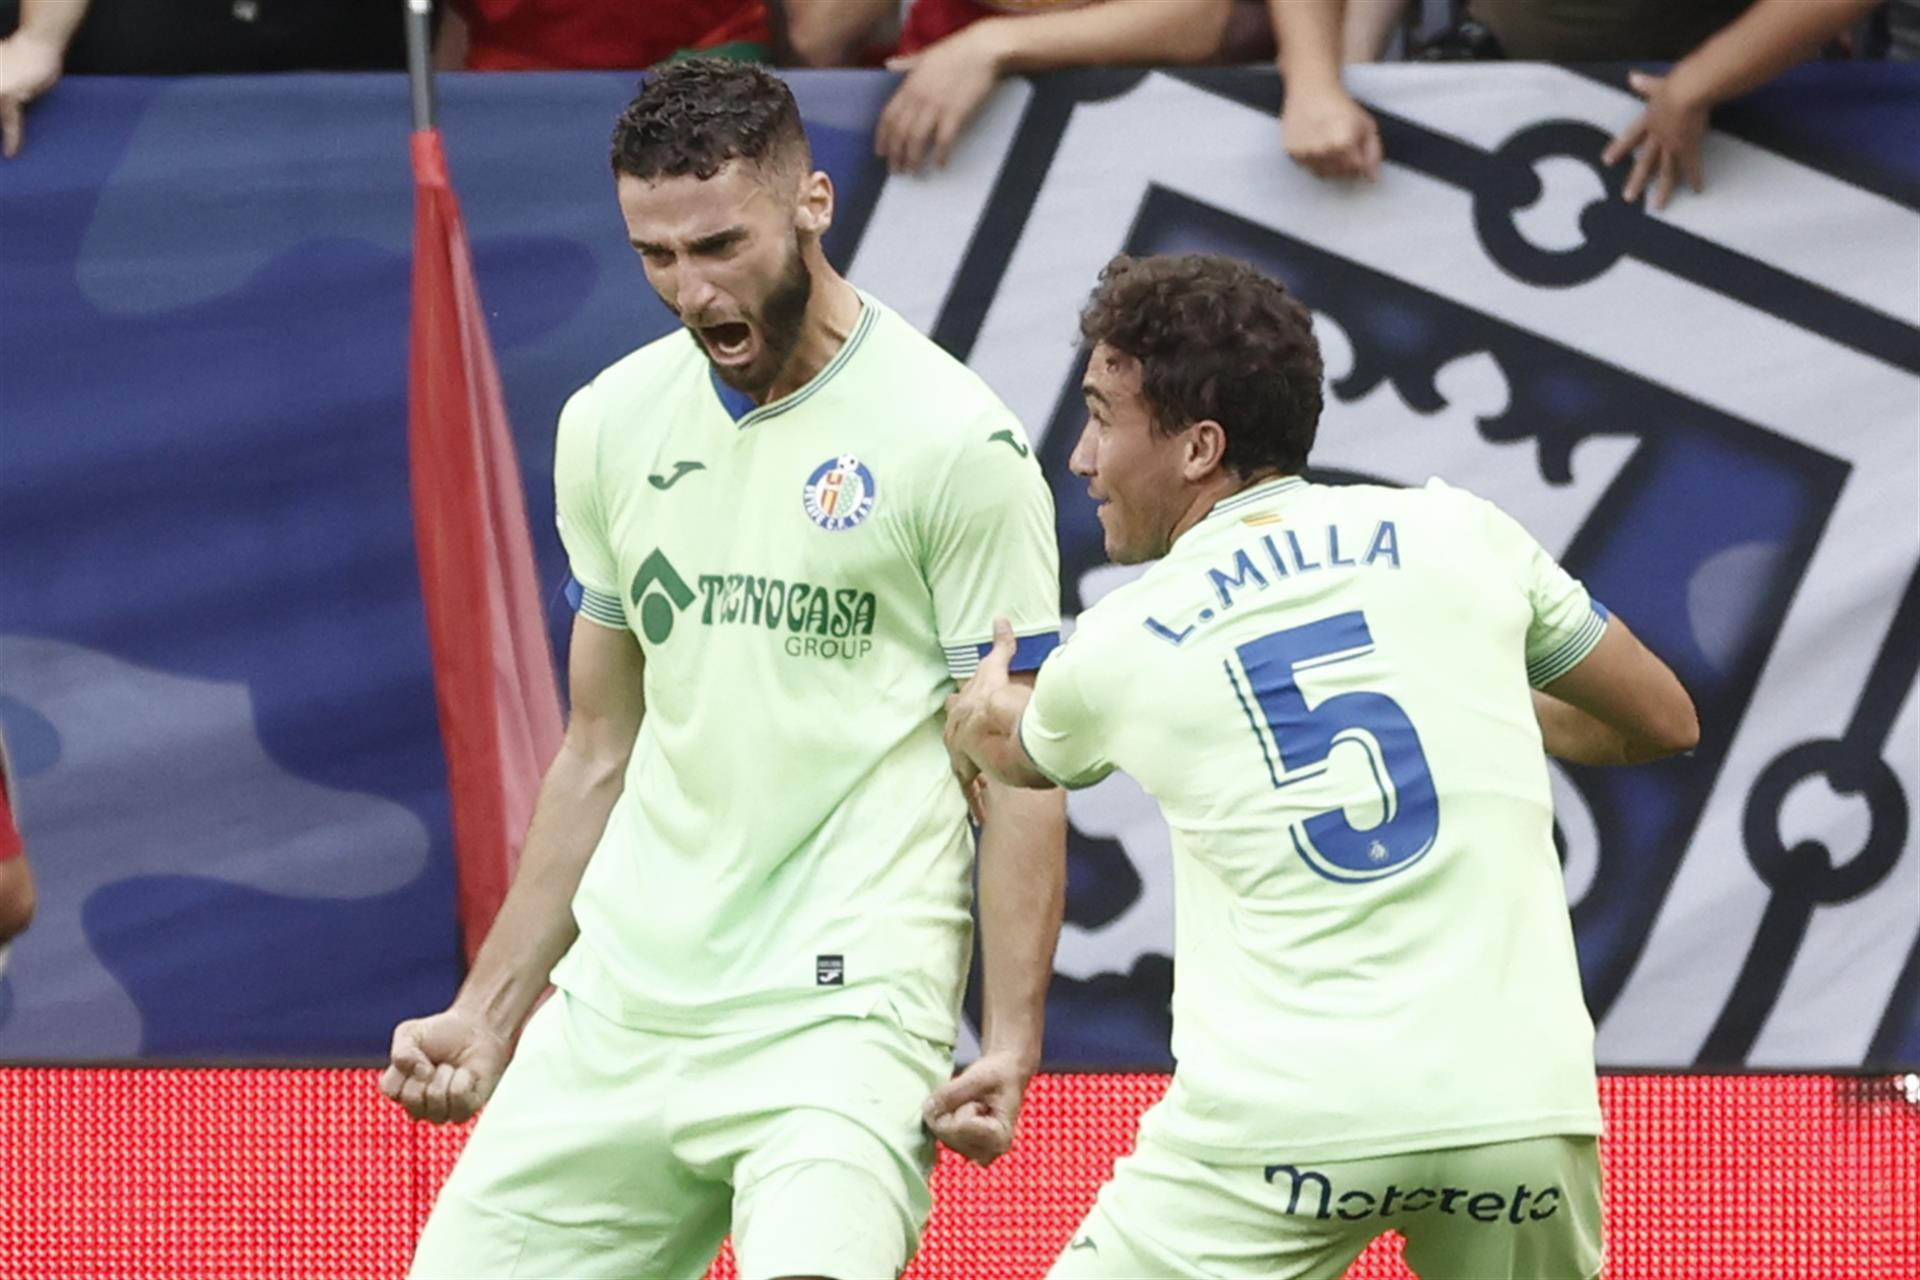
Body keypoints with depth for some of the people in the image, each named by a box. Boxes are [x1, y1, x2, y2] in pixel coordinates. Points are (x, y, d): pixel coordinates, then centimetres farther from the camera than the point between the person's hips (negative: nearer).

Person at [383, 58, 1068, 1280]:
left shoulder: (958, 439, -7)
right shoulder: (610, 424, 10)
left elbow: (1019, 772, -5)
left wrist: (1012, 1040, -15)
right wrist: (487, 1012, 16)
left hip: (843, 1008, -6)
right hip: (619, 1000, 6)